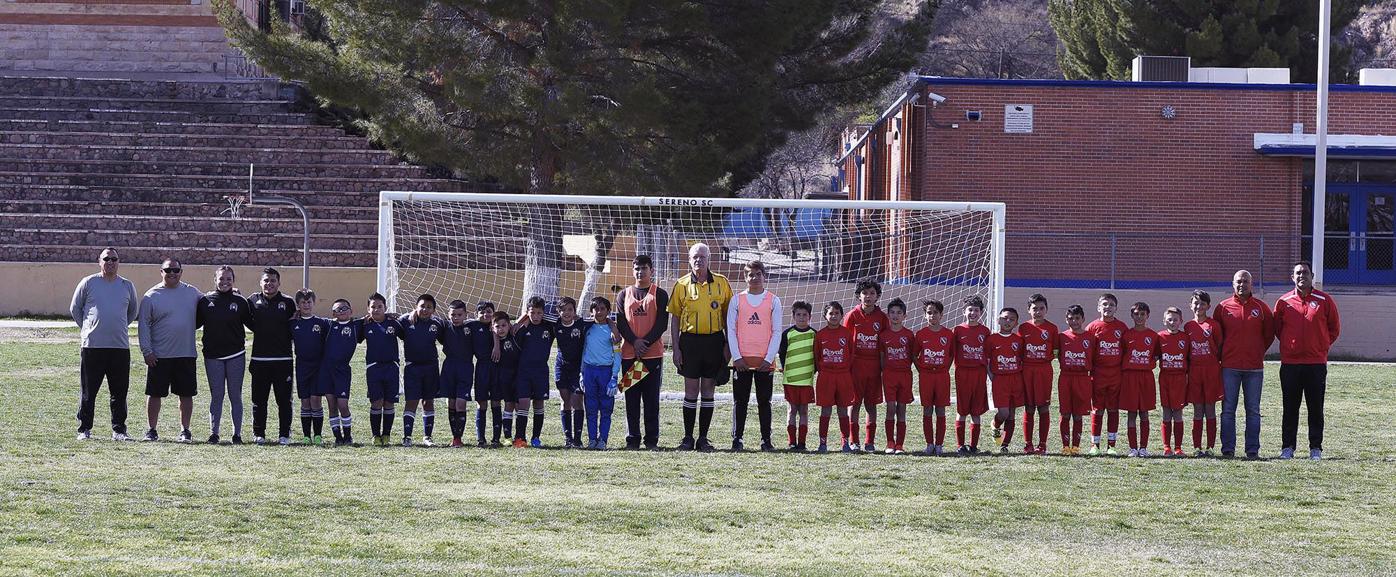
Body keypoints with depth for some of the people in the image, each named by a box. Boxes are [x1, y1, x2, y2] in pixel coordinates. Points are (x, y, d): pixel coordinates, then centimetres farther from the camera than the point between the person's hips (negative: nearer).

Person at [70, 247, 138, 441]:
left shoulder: (127, 286, 9)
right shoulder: (88, 283, 2)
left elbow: (133, 311, 24)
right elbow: (75, 308, 12)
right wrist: (87, 328, 9)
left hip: (120, 345, 2)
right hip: (92, 345, -2)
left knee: (119, 392, 3)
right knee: (88, 392, 2)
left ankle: (118, 430, 9)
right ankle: (84, 429, 8)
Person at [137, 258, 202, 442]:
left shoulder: (191, 293, 7)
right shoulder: (151, 296, -1)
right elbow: (143, 325, -1)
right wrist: (147, 351, -8)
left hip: (186, 354, 2)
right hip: (159, 356, -2)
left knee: (186, 394, 5)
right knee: (155, 393, 2)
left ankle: (185, 430, 14)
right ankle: (152, 430, 11)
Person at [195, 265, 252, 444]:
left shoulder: (240, 301, 2)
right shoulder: (205, 300, 2)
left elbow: (251, 323, 9)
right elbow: (195, 323, 9)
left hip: (236, 355, 0)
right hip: (213, 356, 0)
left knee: (235, 396, 4)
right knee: (216, 395, 4)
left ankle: (237, 433, 10)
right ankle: (213, 433, 9)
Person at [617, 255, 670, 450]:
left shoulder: (659, 295, 6)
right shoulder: (624, 295, 13)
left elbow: (662, 323, -3)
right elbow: (620, 322, 4)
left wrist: (646, 342, -14)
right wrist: (635, 342, -11)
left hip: (653, 353, -2)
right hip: (628, 353, 2)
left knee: (651, 397, -1)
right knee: (631, 397, 2)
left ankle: (652, 439, 1)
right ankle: (632, 439, 5)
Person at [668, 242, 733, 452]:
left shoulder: (721, 283, 4)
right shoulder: (682, 284, 3)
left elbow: (728, 315, 8)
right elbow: (674, 318, 5)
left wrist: (728, 345, 1)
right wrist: (676, 348, -1)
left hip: (714, 340, 1)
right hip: (690, 340, -1)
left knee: (708, 391, 5)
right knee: (691, 391, 1)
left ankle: (703, 438, 10)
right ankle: (688, 438, 6)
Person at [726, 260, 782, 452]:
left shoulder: (773, 301, 5)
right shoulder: (737, 300, 6)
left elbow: (777, 332, 2)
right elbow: (731, 330, 3)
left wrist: (769, 358, -7)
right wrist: (737, 357, -6)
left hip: (765, 361, 0)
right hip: (742, 360, 0)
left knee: (764, 401, 4)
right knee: (740, 401, 2)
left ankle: (766, 440, 9)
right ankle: (737, 439, 7)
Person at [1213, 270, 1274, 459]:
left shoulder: (1261, 307, 5)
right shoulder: (1223, 307, 4)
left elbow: (1269, 334, 14)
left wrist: (1258, 352, 11)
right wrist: (1224, 353, 9)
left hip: (1254, 367, 0)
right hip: (1230, 367, 0)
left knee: (1253, 410, 3)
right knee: (1228, 410, 0)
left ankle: (1252, 449, 6)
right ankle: (1228, 448, 3)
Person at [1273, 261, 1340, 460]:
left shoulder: (1324, 300, 1)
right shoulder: (1284, 302, 4)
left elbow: (1334, 329, 11)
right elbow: (1277, 329, 17)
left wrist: (1322, 347, 6)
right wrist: (1290, 346, 11)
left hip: (1316, 363, -1)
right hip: (1290, 363, 1)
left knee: (1316, 408, 3)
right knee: (1290, 408, 4)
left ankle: (1316, 448, 8)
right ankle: (1287, 447, 10)